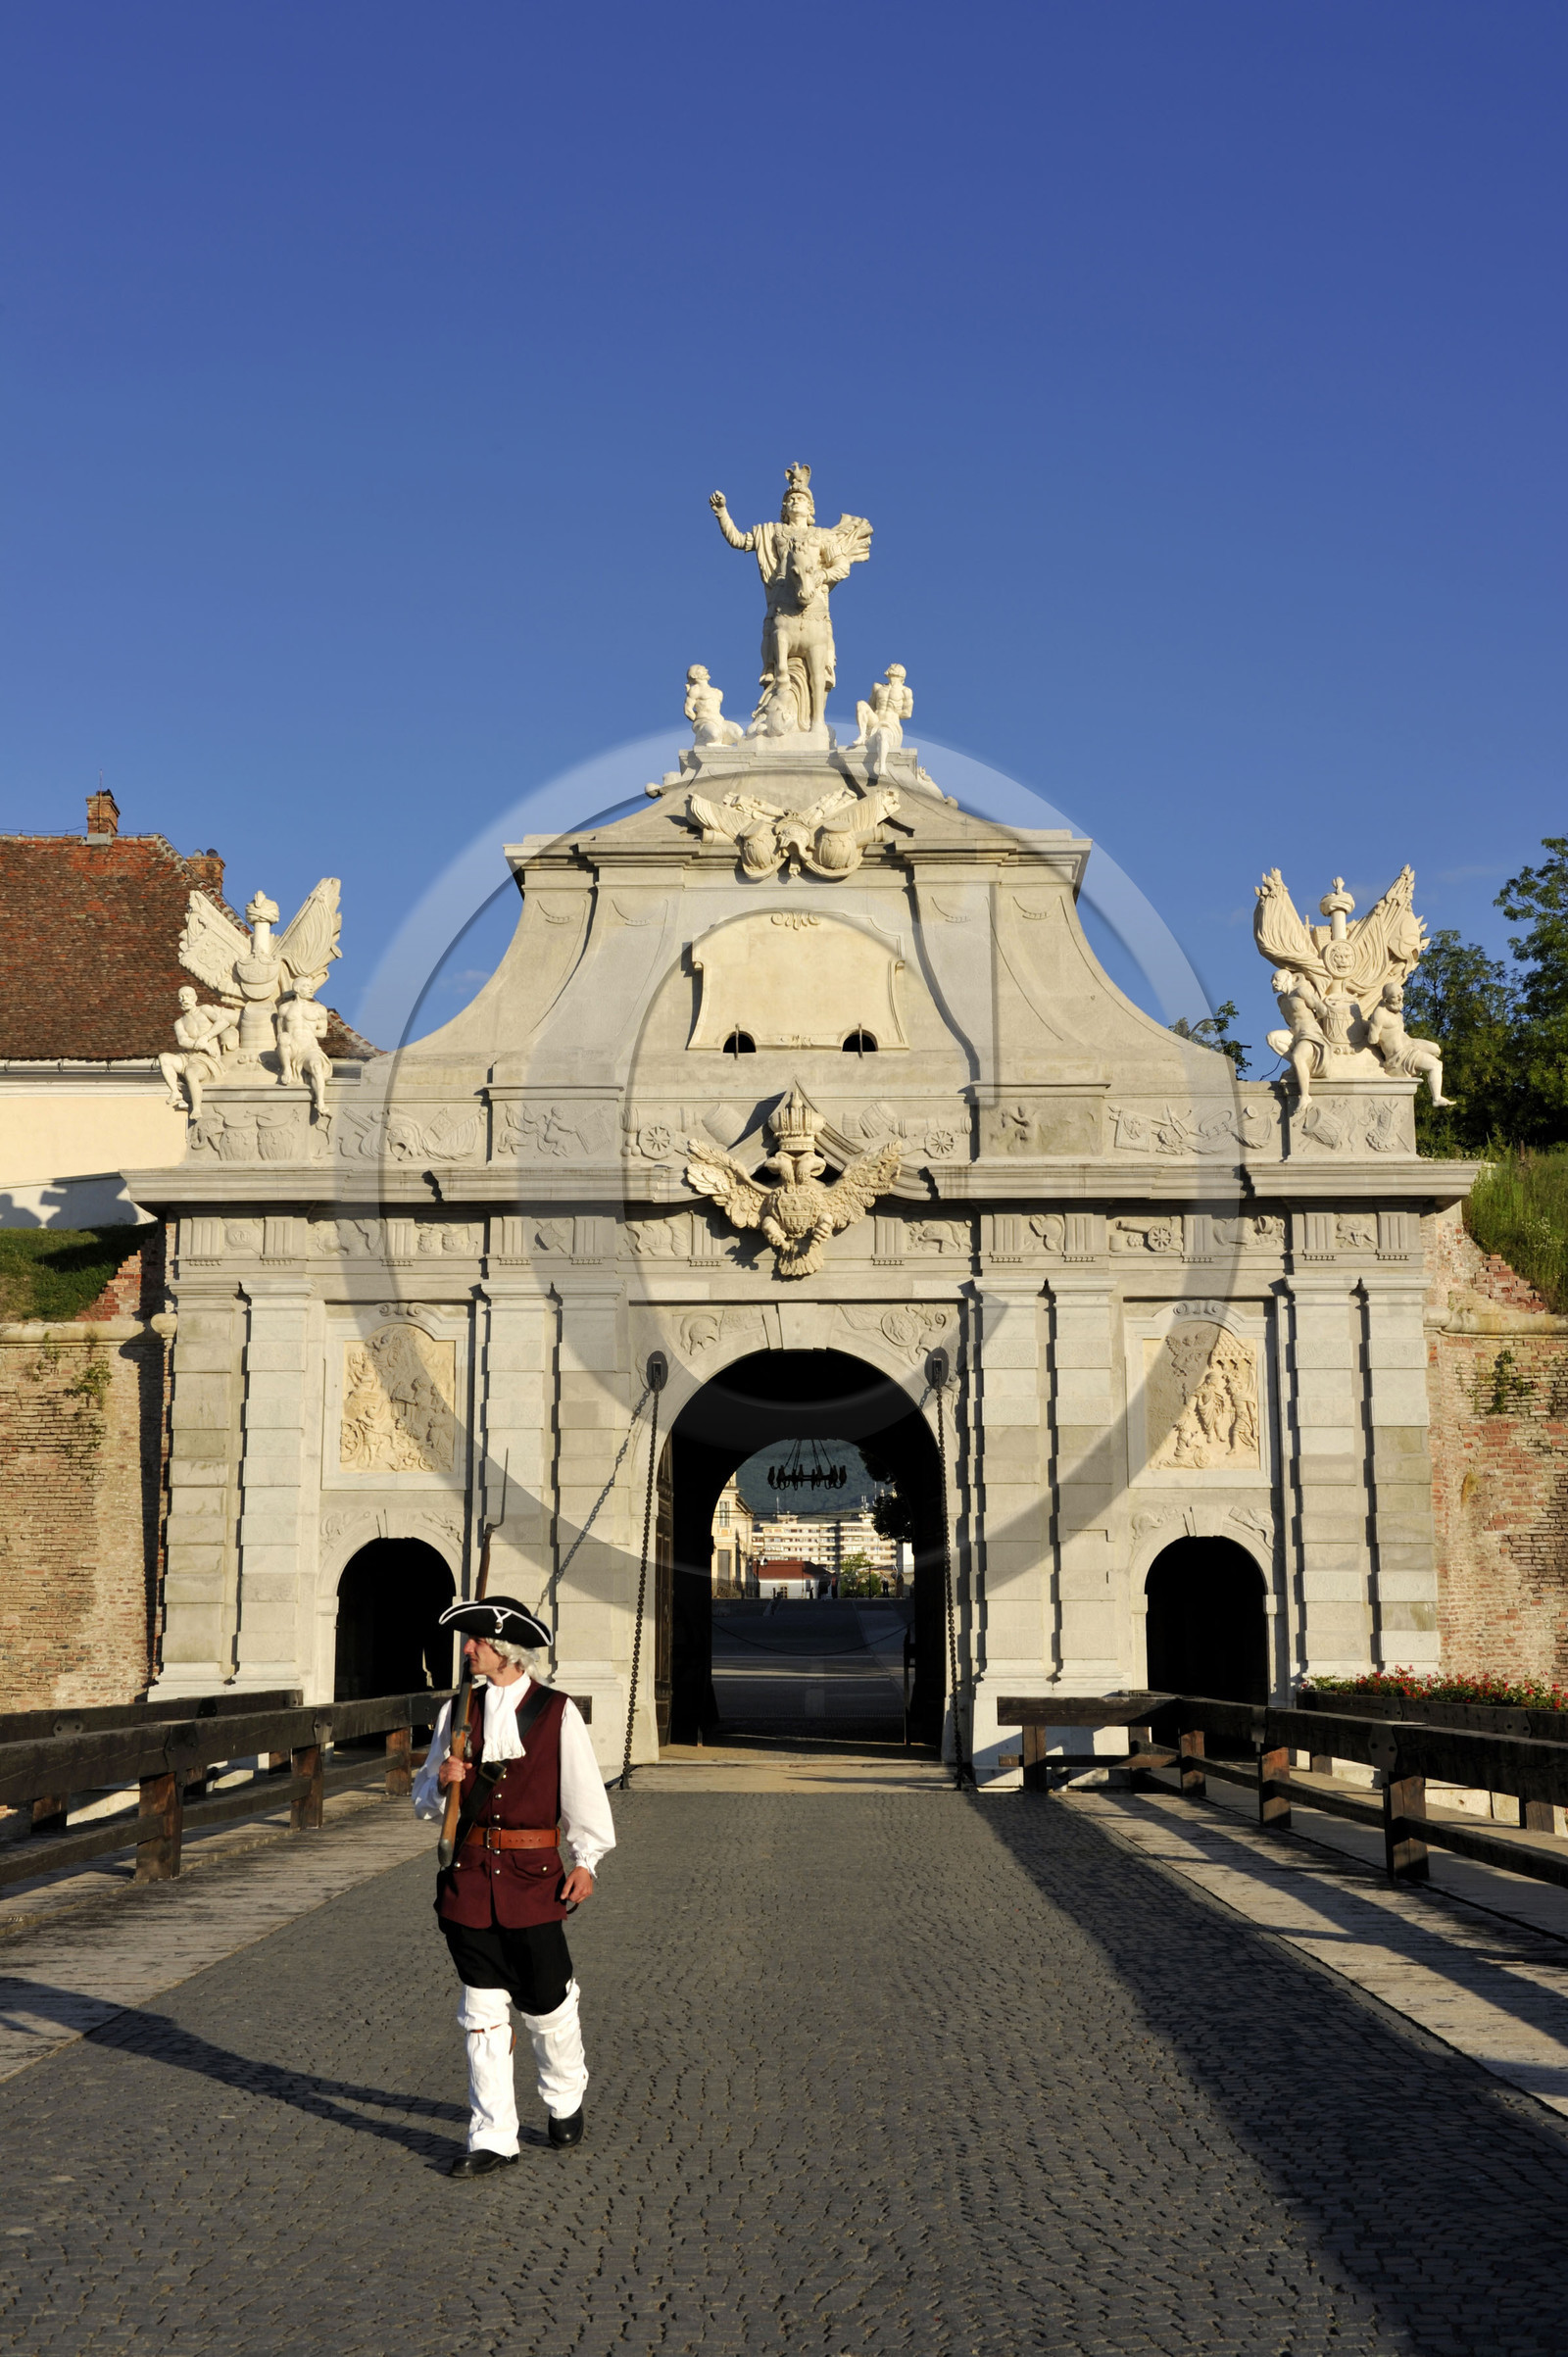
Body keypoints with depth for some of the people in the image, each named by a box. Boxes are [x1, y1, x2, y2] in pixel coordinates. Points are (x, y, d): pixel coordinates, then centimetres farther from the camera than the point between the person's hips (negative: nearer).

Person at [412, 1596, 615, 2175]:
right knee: (483, 2013, 5)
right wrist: (443, 1782, -8)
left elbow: (583, 1789, 1)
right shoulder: (457, 1712, 7)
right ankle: (493, 2138, 13)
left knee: (547, 2003, 6)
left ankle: (565, 2099, 33)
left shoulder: (558, 1712, -2)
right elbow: (425, 1799, 14)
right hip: (471, 1875, 3)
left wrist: (586, 1860, -7)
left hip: (534, 1875, -3)